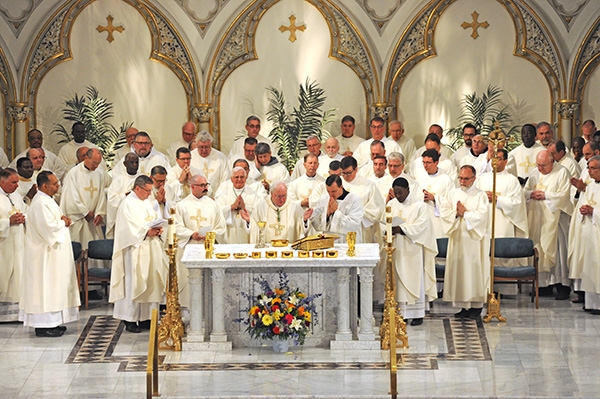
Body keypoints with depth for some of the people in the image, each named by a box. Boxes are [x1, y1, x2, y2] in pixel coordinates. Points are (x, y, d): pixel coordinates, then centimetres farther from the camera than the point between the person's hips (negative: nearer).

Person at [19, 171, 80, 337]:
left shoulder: (46, 200, 13)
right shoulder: (40, 203, -20)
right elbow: (49, 227, -26)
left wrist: (62, 220, 2)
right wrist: (63, 223, -9)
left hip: (52, 253, 11)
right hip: (45, 254, -11)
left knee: (52, 285, 13)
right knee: (45, 286, -6)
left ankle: (51, 322, 18)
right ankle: (43, 326, -3)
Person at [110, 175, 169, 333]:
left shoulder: (147, 202, 16)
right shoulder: (128, 204, -10)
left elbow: (156, 219, 18)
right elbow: (129, 228, -17)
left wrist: (158, 229, -2)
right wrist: (147, 232, -21)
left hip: (150, 249, 8)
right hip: (135, 250, -8)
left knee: (150, 283, 8)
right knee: (134, 283, -6)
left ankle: (145, 318, 14)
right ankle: (130, 320, -2)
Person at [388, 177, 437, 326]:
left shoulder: (419, 205, -4)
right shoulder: (391, 204, 11)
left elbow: (422, 225, -13)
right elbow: (383, 222, 8)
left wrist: (401, 229, -23)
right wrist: (390, 229, -16)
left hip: (413, 249, -4)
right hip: (397, 249, 4)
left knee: (415, 279, -2)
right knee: (398, 280, 3)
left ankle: (418, 314, 2)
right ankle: (401, 313, 6)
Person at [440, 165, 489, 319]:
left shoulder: (481, 195, 1)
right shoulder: (453, 193, 12)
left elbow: (481, 215, -12)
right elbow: (443, 210, 2)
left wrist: (464, 214, -12)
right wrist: (456, 213, -13)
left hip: (474, 239, -4)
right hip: (457, 238, 4)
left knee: (475, 270, -3)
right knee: (458, 270, 1)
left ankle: (477, 305, 2)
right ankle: (463, 306, 5)